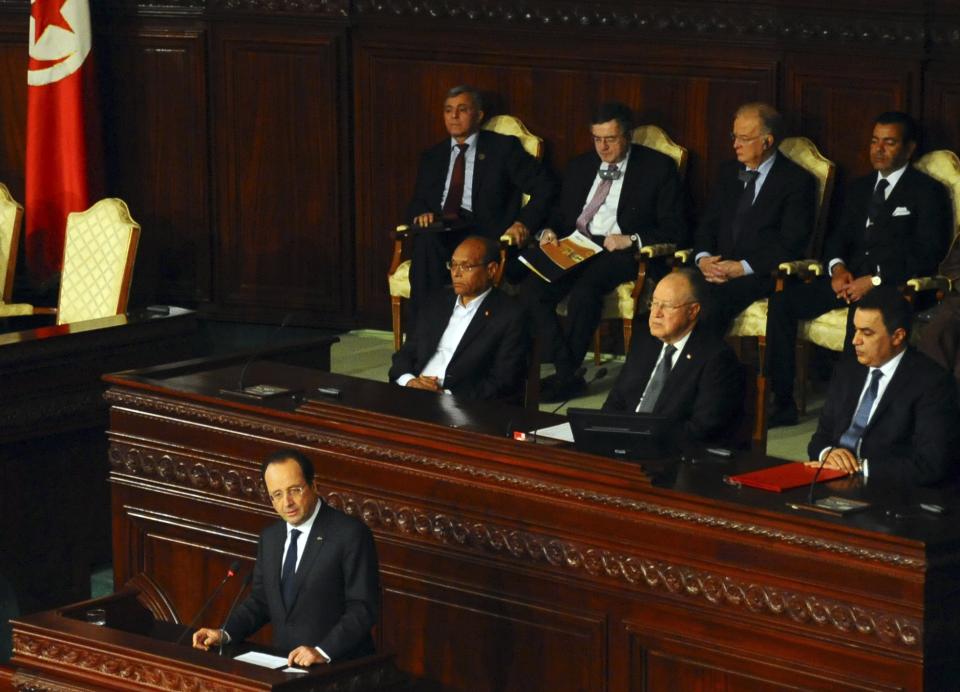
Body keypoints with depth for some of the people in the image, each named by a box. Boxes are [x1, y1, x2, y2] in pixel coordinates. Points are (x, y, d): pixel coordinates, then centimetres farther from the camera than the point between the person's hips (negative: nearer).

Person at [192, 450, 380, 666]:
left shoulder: (350, 534, -8)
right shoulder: (270, 537, 14)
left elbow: (363, 607, -11)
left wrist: (323, 651, -22)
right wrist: (224, 634, 3)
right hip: (285, 664, 6)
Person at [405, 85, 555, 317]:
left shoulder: (503, 148, 10)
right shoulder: (432, 157, 25)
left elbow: (543, 187, 6)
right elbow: (418, 203, 24)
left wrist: (523, 223, -10)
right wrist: (421, 214, -1)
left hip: (483, 232, -4)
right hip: (437, 231, 4)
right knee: (426, 240, -35)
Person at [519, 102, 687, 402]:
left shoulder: (658, 168, 4)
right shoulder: (580, 166, 20)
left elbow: (674, 230, -1)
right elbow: (561, 214, 27)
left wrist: (632, 241, -15)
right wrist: (550, 231, 2)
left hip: (620, 252, -5)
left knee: (584, 292, -36)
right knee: (531, 289, -25)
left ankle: (565, 376, -19)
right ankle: (566, 371, -22)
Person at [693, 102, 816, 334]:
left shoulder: (796, 180, 0)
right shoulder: (728, 172, 19)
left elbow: (791, 244, -8)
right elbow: (707, 225, 18)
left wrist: (743, 267, -16)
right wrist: (703, 258, -4)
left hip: (763, 274, -5)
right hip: (719, 268, 5)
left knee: (717, 297, -35)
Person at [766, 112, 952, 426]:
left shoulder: (927, 192, 2)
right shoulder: (860, 188, 23)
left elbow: (927, 256, -8)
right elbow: (838, 237, 21)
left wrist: (875, 280, -17)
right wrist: (837, 268, -3)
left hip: (893, 286, -6)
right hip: (850, 281, 6)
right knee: (783, 300, -15)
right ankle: (782, 403, -14)